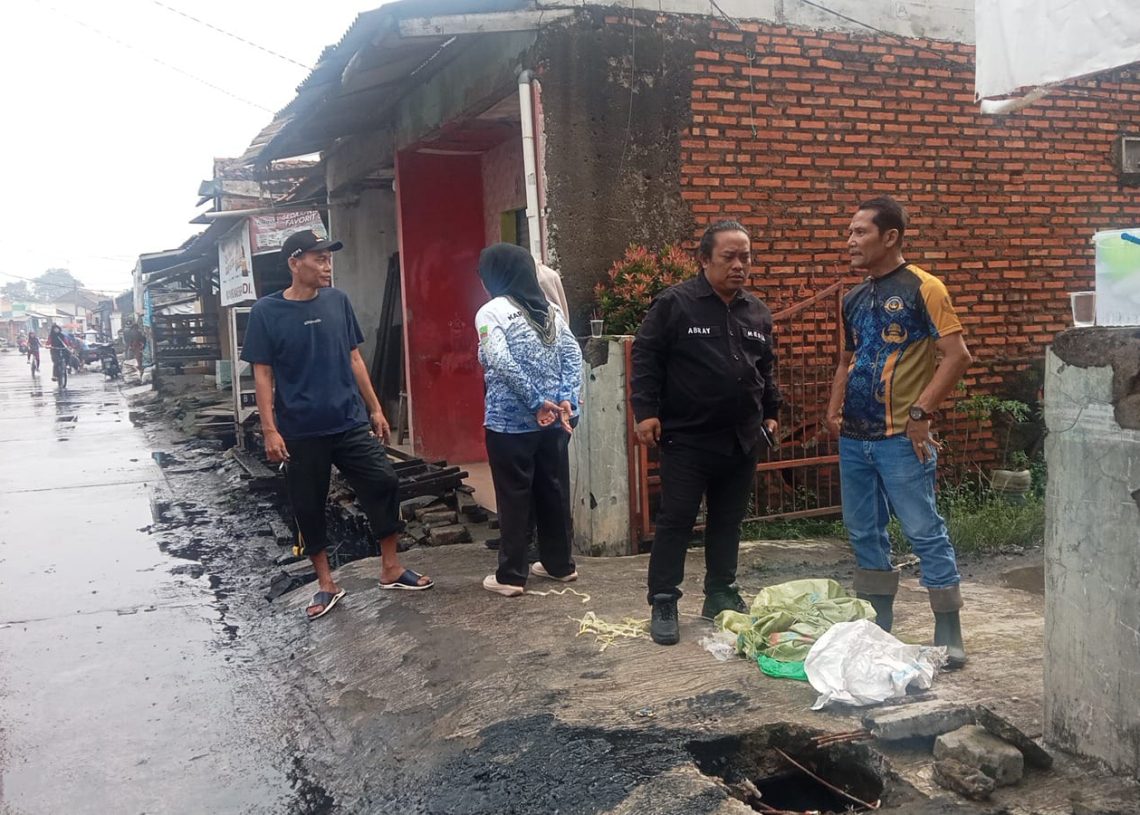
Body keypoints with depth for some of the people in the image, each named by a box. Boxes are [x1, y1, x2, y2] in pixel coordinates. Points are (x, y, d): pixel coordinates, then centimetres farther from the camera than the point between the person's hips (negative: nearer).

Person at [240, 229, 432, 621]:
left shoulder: (337, 301, 3)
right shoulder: (266, 312, -6)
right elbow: (263, 374, -5)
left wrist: (375, 408, 9)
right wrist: (270, 430, -11)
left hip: (351, 422, 3)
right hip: (301, 431, -2)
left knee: (384, 483, -3)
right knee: (308, 507, 6)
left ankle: (391, 569, 14)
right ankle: (326, 585, 22)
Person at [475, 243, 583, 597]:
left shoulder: (492, 311, -8)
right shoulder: (550, 309, 9)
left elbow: (501, 362, -21)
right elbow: (573, 355, 1)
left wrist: (537, 402, -18)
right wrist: (565, 399, -6)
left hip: (510, 423, -6)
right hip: (553, 421, 6)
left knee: (513, 498, 2)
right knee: (554, 492, 14)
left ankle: (511, 575, 10)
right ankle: (560, 564, 25)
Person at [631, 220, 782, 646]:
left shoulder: (757, 311, 10)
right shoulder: (674, 303, -8)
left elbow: (767, 368, 21)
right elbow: (645, 356, -8)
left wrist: (770, 413, 18)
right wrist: (646, 411, -14)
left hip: (742, 439, 6)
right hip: (686, 439, -5)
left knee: (728, 522, 14)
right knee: (675, 522, -1)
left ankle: (721, 594, 27)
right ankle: (663, 603, 8)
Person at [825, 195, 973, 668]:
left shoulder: (922, 288, -6)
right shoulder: (853, 299, 14)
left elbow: (957, 355, -11)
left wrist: (921, 413, -16)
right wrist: (834, 409, 8)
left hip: (900, 438, -7)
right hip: (854, 438, 7)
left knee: (925, 532, -3)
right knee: (864, 533, 12)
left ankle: (949, 638, 7)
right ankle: (879, 630, 25)